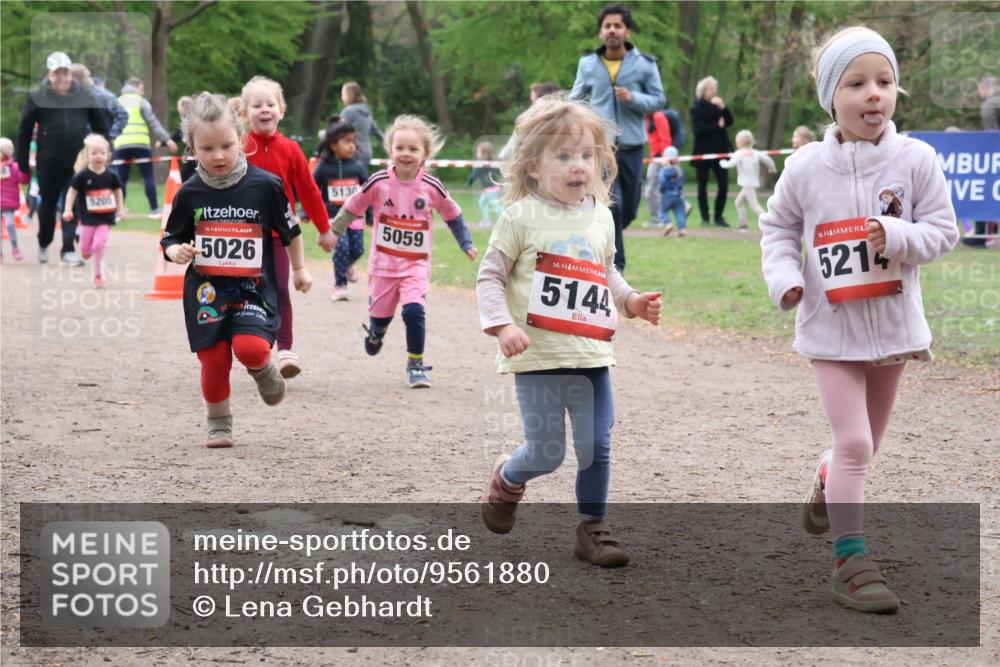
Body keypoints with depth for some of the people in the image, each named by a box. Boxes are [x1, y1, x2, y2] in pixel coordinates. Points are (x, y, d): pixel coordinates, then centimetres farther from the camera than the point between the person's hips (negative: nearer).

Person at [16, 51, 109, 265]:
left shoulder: (84, 95, 3)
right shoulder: (37, 97, -4)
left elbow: (100, 126, 11)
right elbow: (24, 131, -1)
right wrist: (22, 162, -1)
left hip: (78, 162, 1)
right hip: (48, 162, -1)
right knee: (48, 205, 11)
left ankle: (68, 250, -1)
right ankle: (43, 244, 32)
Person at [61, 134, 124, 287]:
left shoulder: (110, 175, -2)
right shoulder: (82, 175, -10)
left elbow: (118, 190, 14)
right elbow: (72, 191, -4)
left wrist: (120, 208, 11)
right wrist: (67, 210, -11)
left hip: (105, 217, 1)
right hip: (88, 217, 0)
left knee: (100, 244, -11)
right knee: (85, 248, 7)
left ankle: (98, 275, 1)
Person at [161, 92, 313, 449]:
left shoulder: (265, 186, -7)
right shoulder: (189, 194, -3)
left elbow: (290, 229, 8)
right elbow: (170, 239, 7)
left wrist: (299, 269, 18)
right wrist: (176, 252, -15)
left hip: (254, 289, -2)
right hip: (207, 292, 2)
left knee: (251, 348, -23)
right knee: (214, 361, -1)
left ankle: (265, 370, 13)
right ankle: (218, 424, 23)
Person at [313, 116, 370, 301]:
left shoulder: (357, 166, 0)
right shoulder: (323, 168, -5)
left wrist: (371, 216, 5)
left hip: (355, 216, 3)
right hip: (334, 216, -3)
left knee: (357, 249, 3)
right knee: (342, 247, -15)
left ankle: (347, 266, 39)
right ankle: (340, 286, 0)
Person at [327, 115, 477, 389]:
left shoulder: (432, 187, -8)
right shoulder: (379, 182, -9)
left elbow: (452, 215, 7)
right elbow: (353, 208, 4)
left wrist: (466, 243, 7)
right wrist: (333, 233, 9)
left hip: (416, 264, -1)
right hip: (383, 262, 1)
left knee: (414, 310, -19)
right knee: (380, 312, 11)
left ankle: (416, 365, -3)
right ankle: (376, 332, 50)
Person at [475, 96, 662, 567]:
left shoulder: (600, 217, 10)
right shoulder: (521, 217, -6)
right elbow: (490, 276, -4)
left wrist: (631, 302, 7)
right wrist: (502, 325, -17)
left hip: (592, 353, 5)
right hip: (539, 356, -5)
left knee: (597, 448, 3)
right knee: (546, 452, -3)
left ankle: (593, 528, 18)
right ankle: (506, 480, 29)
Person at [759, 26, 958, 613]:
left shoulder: (916, 160, -8)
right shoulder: (806, 168, -7)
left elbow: (942, 231, -5)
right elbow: (779, 226, 8)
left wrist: (897, 236, -24)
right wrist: (784, 275, -8)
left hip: (892, 323, 2)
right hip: (831, 327, -2)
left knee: (866, 442, 18)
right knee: (853, 442, -12)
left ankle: (828, 490, 50)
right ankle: (852, 561, -5)